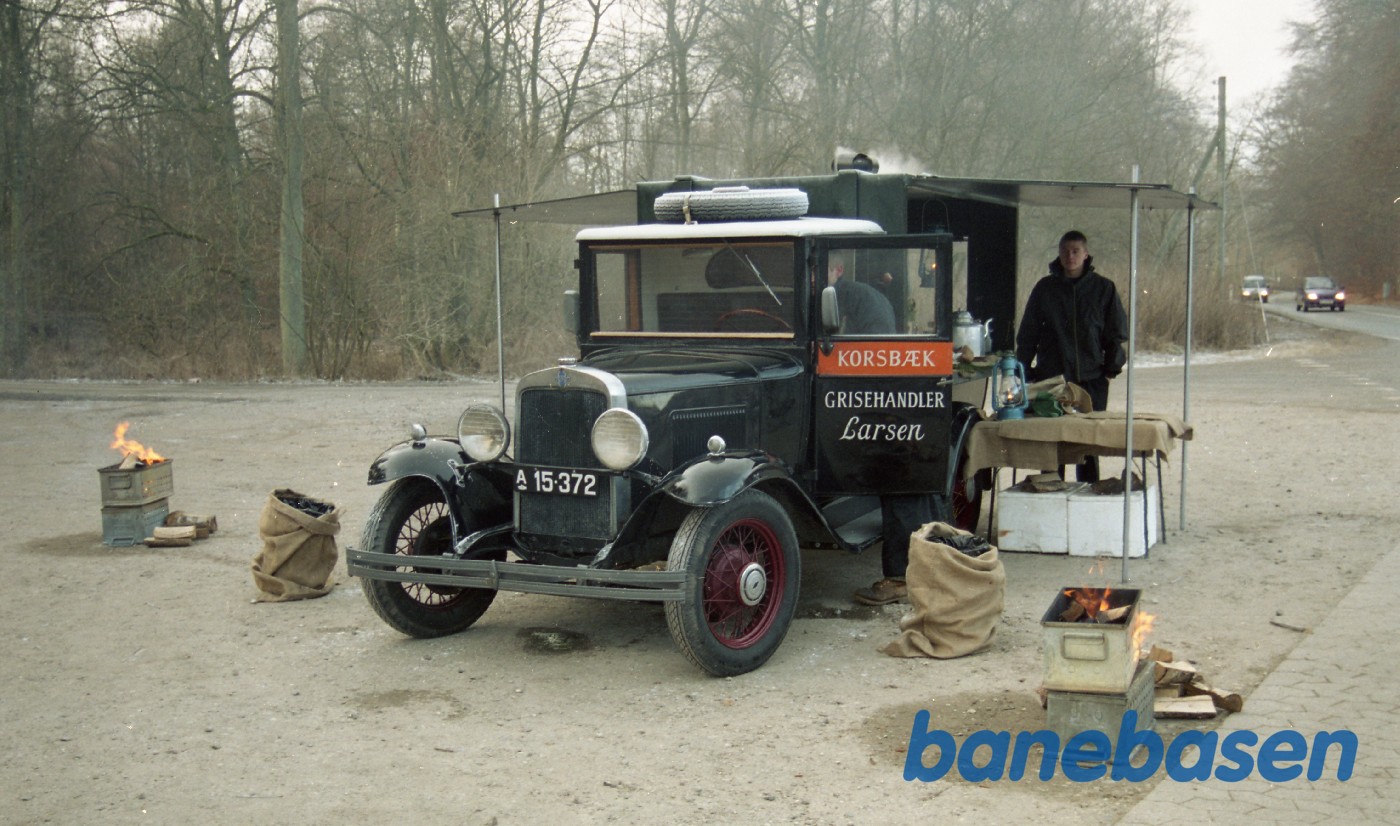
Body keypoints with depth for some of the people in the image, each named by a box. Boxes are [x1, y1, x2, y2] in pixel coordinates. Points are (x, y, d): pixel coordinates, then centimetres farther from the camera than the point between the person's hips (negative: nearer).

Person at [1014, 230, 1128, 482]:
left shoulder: (1103, 288, 5)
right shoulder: (1045, 288, 6)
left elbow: (1117, 332, 10)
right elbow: (1027, 334, 8)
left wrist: (1113, 365, -1)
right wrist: (1024, 372, 1)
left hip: (1091, 378, 0)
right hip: (1051, 377, 0)